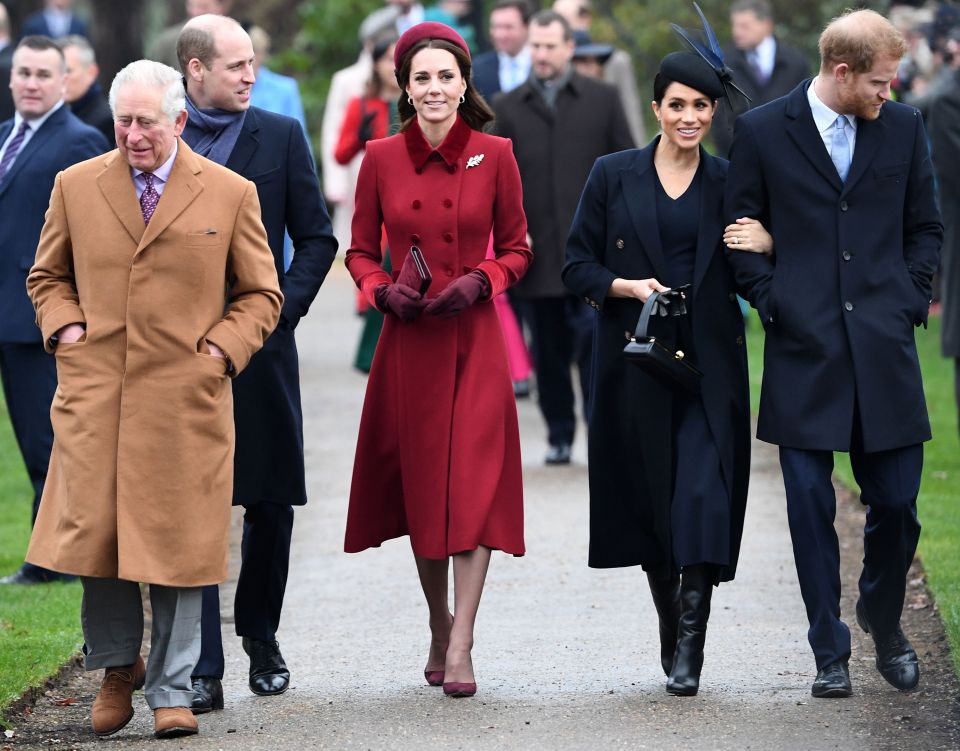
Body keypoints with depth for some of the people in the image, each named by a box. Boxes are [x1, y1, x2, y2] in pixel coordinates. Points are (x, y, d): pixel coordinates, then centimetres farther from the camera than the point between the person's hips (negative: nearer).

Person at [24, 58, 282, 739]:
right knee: (96, 532, -1)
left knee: (178, 547, 1)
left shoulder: (231, 195, 4)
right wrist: (65, 327, 2)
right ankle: (117, 668, 21)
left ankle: (172, 691, 11)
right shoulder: (76, 187, 9)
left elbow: (261, 295, 10)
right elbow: (48, 275, 20)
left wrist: (220, 351, -4)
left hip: (185, 397, -1)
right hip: (95, 394, 1)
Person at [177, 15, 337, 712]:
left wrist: (282, 308, -6)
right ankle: (203, 667, -4)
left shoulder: (281, 136, 6)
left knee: (271, 502, 7)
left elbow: (317, 239, 6)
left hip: (261, 347, 1)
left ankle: (261, 638, 27)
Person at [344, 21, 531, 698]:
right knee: (419, 483, 8)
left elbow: (517, 250, 7)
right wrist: (383, 289, -9)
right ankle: (439, 625, 26)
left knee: (473, 485, -9)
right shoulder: (381, 159, 2)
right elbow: (361, 251, 10)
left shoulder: (495, 156, -1)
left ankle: (460, 647, -11)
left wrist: (478, 282, -11)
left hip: (474, 338, -2)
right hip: (407, 340, 2)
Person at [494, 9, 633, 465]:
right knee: (549, 352, 6)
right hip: (536, 252, 2)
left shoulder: (601, 99, 7)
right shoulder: (509, 107, 9)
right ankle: (559, 436, 16)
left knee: (593, 341, -11)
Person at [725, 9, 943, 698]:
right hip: (804, 350, -2)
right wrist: (773, 301, -4)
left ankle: (884, 619, 29)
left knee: (897, 502, 3)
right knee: (811, 507, -1)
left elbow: (926, 226, 16)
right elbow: (740, 232, 6)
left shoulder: (903, 128, 7)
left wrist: (910, 298, 4)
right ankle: (830, 653, 8)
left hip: (885, 350, 2)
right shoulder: (762, 132, 0)